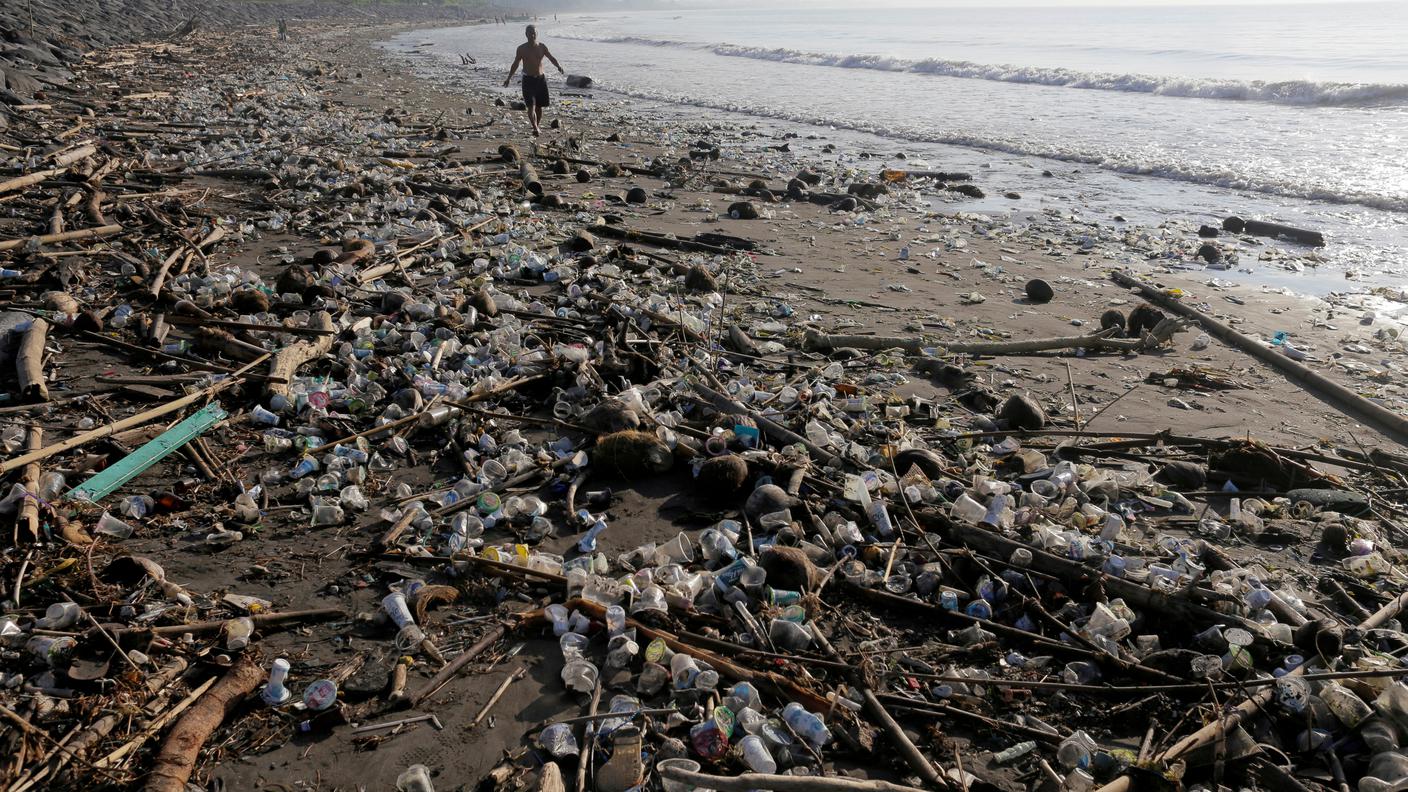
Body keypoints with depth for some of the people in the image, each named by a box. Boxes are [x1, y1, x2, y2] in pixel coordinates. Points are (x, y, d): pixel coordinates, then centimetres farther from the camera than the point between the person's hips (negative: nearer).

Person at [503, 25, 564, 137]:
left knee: (539, 106, 9)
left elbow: (551, 58, 0)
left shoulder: (542, 47, 4)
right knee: (531, 106, -15)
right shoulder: (521, 48, -1)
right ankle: (535, 128, -24)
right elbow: (515, 64, 8)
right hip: (528, 80, -3)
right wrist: (509, 78, 9)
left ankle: (537, 127, 24)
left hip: (541, 78, 3)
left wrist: (559, 66, -21)